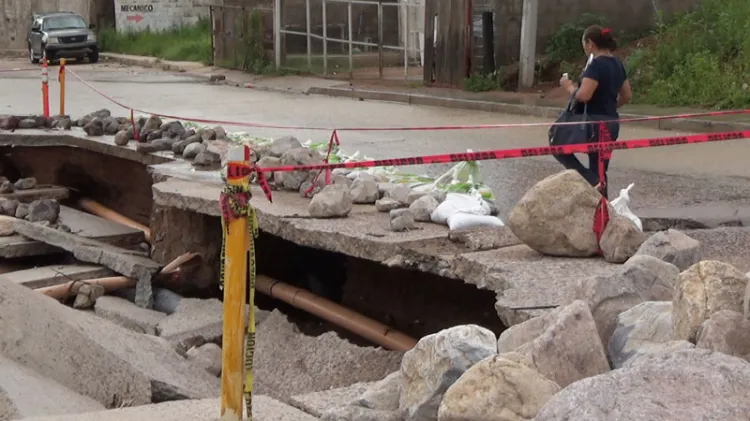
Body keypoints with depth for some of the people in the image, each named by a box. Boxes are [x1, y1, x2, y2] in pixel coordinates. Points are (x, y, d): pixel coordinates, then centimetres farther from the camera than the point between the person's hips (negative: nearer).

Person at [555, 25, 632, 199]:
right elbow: (627, 95, 19)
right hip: (612, 123, 9)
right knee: (599, 170, 13)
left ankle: (591, 181, -10)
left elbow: (583, 95, -24)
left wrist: (569, 87, -6)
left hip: (594, 122, -9)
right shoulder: (617, 64, 12)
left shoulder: (596, 65, -16)